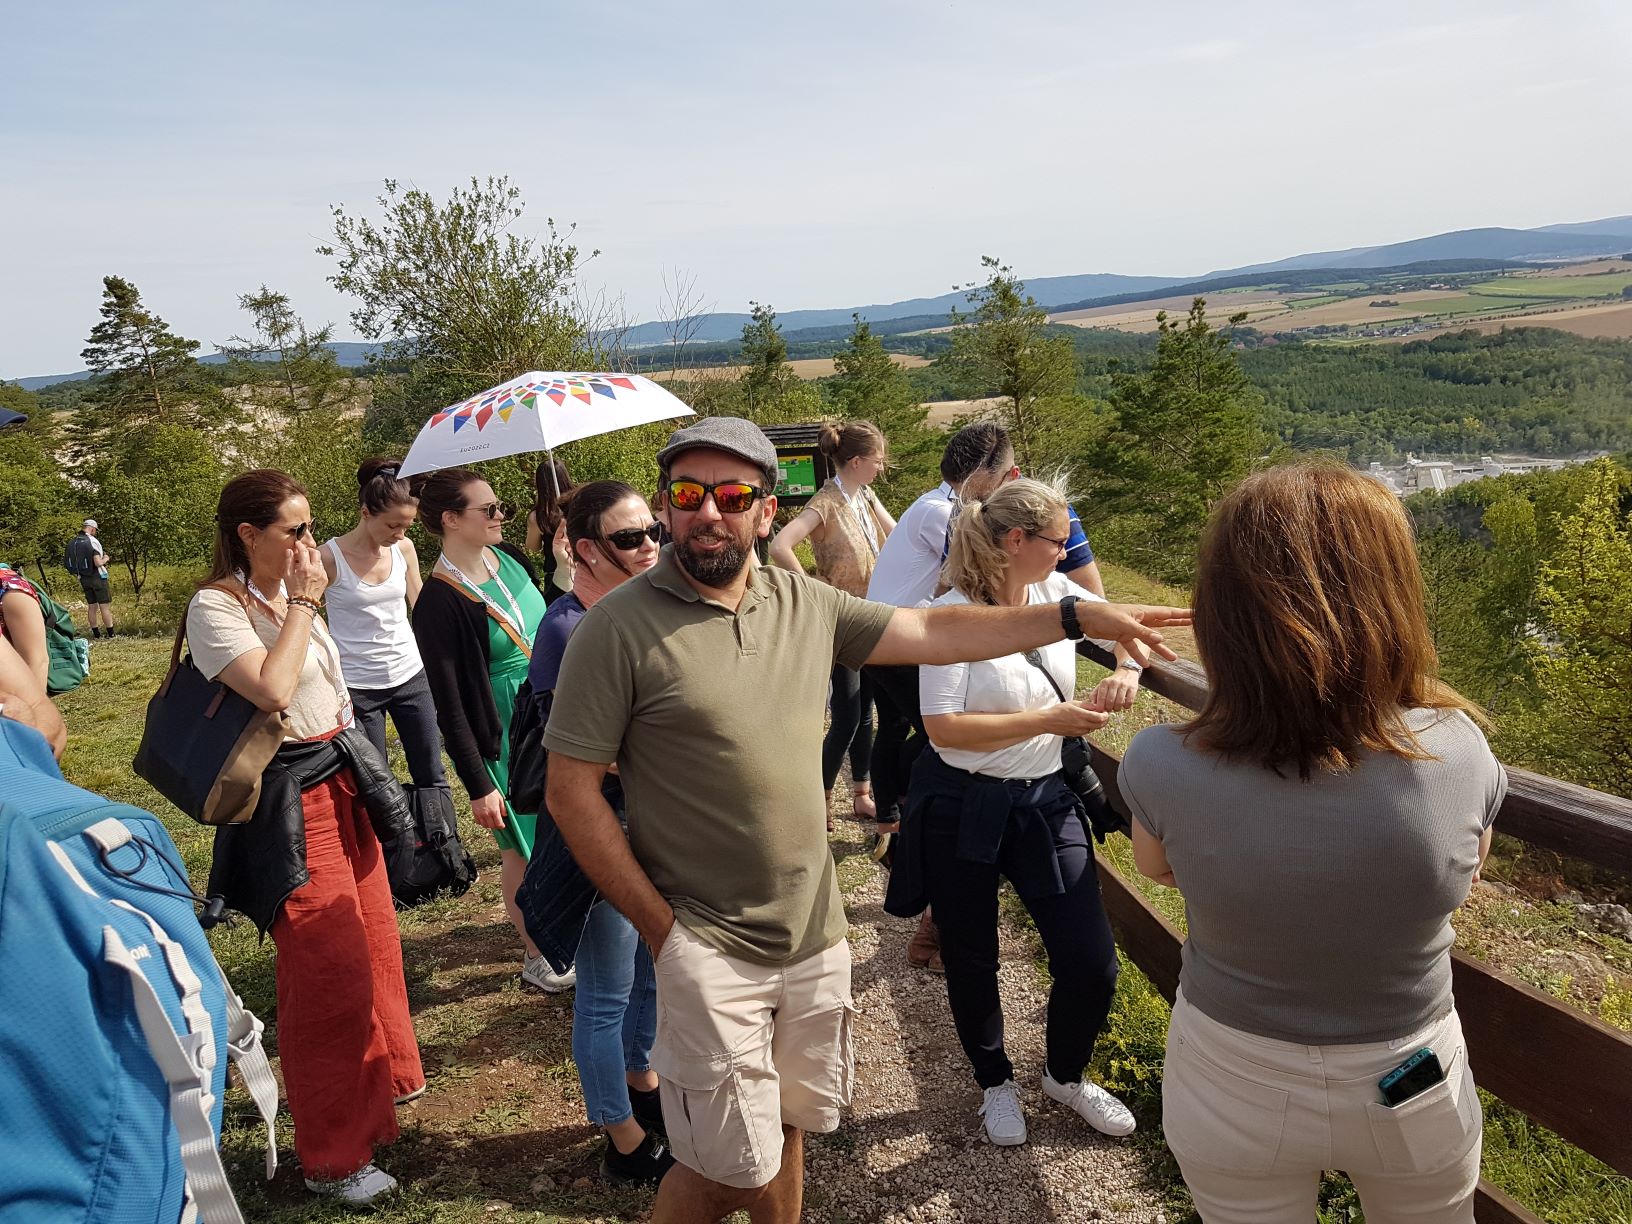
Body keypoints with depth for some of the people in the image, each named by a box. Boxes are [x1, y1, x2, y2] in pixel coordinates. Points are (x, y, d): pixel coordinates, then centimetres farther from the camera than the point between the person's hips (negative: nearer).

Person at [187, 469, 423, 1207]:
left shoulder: (288, 594, 9)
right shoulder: (217, 606, -16)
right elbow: (273, 689, -31)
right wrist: (301, 604, -21)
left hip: (343, 782, 8)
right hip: (289, 802, -8)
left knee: (373, 938, 19)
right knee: (328, 971, -2)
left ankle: (380, 1079, 42)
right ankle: (334, 1158, 14)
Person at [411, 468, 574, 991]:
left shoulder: (506, 558, 0)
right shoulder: (439, 603, -20)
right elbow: (450, 707, -17)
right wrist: (478, 786, -15)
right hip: (503, 737, -7)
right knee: (524, 849, 8)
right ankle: (535, 956, 29)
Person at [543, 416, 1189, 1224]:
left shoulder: (804, 604, 2)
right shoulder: (620, 627, -15)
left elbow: (932, 633, 7)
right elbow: (571, 792, -12)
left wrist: (1078, 615, 2)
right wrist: (660, 926, -11)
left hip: (815, 936, 5)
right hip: (709, 951, -5)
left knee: (786, 1129, 22)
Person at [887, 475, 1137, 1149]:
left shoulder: (1056, 592, -1)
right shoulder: (954, 613, -18)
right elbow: (943, 728, -22)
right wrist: (1048, 720, -21)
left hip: (1044, 802, 5)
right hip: (962, 809, -4)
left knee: (1092, 962, 2)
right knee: (971, 960, 14)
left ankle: (1066, 1075, 34)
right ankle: (995, 1081, 43)